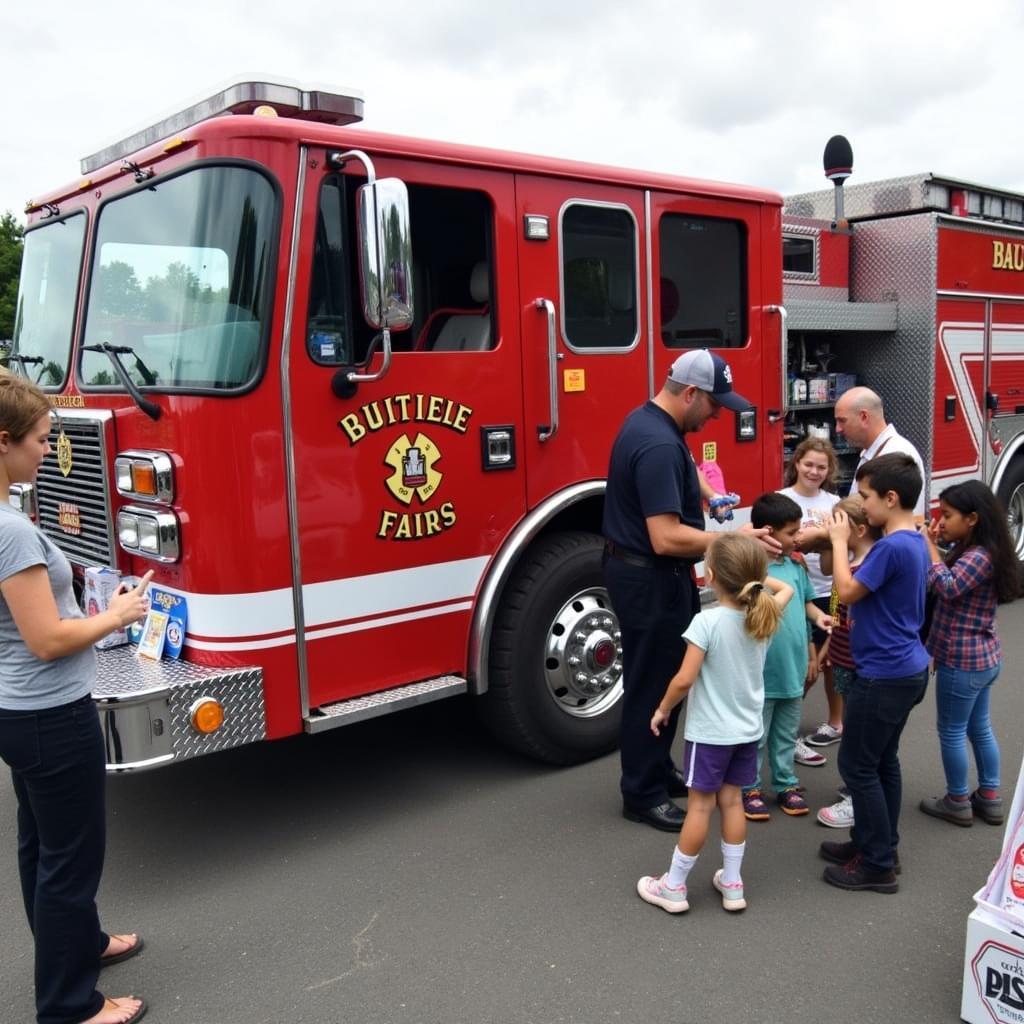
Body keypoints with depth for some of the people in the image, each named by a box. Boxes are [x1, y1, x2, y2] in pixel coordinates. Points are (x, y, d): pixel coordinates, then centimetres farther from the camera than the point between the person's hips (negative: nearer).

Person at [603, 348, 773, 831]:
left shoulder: (650, 423, 7)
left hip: (651, 575, 11)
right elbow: (667, 538, -31)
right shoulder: (659, 445, -27)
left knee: (666, 677, 20)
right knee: (652, 684, 2)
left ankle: (658, 770, 35)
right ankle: (643, 795, 16)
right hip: (650, 580, -11)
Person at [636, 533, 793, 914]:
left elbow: (684, 680, -22)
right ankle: (732, 884, 25)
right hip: (747, 730, 6)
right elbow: (786, 589, 19)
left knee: (700, 806, 3)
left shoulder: (708, 621, -23)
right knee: (731, 801, 17)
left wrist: (663, 710, -6)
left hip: (709, 731, -6)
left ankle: (673, 887, 17)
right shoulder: (764, 616, -4)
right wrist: (754, 573, 11)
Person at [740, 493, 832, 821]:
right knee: (756, 736, 8)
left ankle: (785, 785, 33)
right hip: (761, 674, -6)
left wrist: (818, 616, -1)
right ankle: (750, 788, 22)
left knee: (787, 735, 20)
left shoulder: (795, 566, 3)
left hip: (793, 670, 7)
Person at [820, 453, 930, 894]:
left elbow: (847, 591, -17)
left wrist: (840, 540, -9)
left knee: (857, 766, 1)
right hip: (906, 669, 10)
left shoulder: (893, 546, -24)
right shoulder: (913, 541, 7)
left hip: (884, 675, -10)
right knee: (883, 761, 19)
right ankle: (878, 844, 31)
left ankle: (878, 866, 10)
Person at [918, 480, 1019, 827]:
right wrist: (934, 545, -3)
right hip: (982, 657, 10)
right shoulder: (971, 551, 7)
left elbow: (947, 587, -33)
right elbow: (942, 584, 7)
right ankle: (990, 799, 29)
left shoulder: (979, 557, -22)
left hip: (963, 661, -10)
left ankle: (957, 803, 18)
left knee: (951, 732, 5)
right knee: (980, 728, 19)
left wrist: (930, 546, -25)